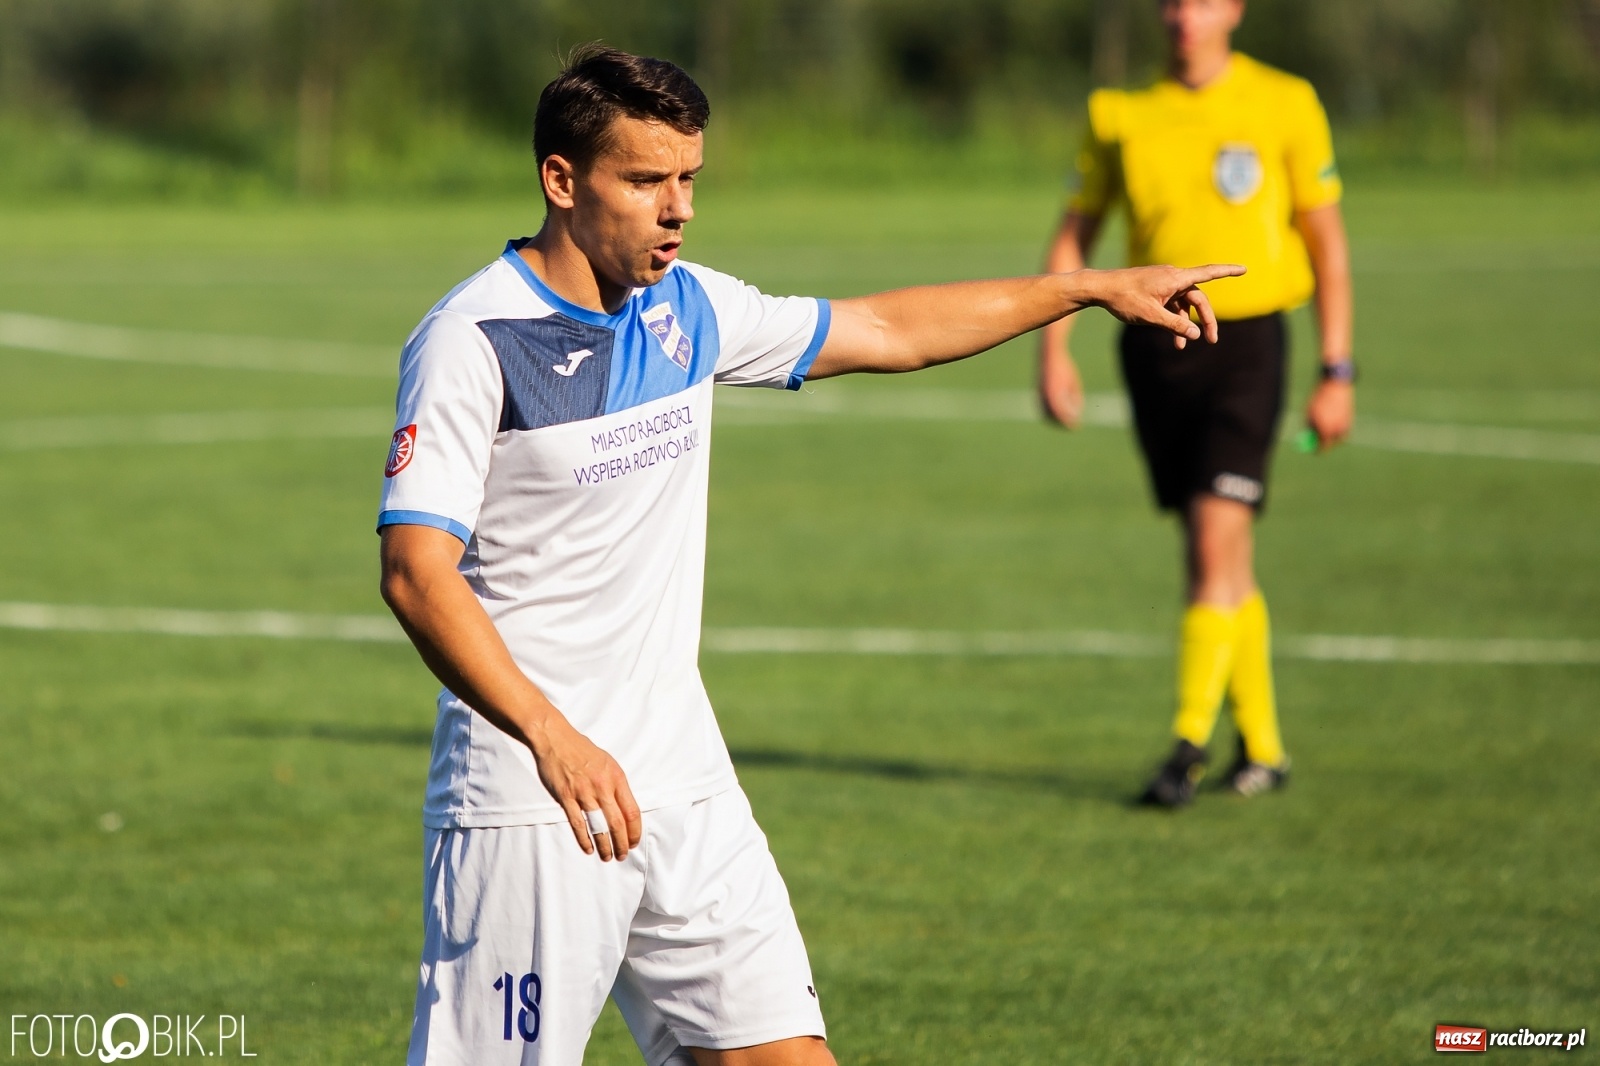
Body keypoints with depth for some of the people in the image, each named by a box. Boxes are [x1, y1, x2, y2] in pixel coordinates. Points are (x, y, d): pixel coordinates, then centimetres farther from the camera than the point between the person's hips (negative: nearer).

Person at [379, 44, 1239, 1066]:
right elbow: (417, 572, -20)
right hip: (525, 803, -7)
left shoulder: (687, 307, 9)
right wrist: (553, 740, -30)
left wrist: (1092, 287, 23)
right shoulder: (473, 340, -13)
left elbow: (884, 331, 23)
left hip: (682, 780, 7)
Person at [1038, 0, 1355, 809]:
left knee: (1218, 546, -15)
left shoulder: (1284, 106, -1)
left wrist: (1337, 371, -1)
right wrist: (1052, 348, 3)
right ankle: (1261, 746, 20)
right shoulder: (1119, 113, 6)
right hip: (1153, 345, 3)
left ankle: (1189, 743, -9)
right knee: (1212, 562, 9)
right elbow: (1075, 233, 13)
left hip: (1245, 340, -3)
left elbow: (1326, 240, 3)